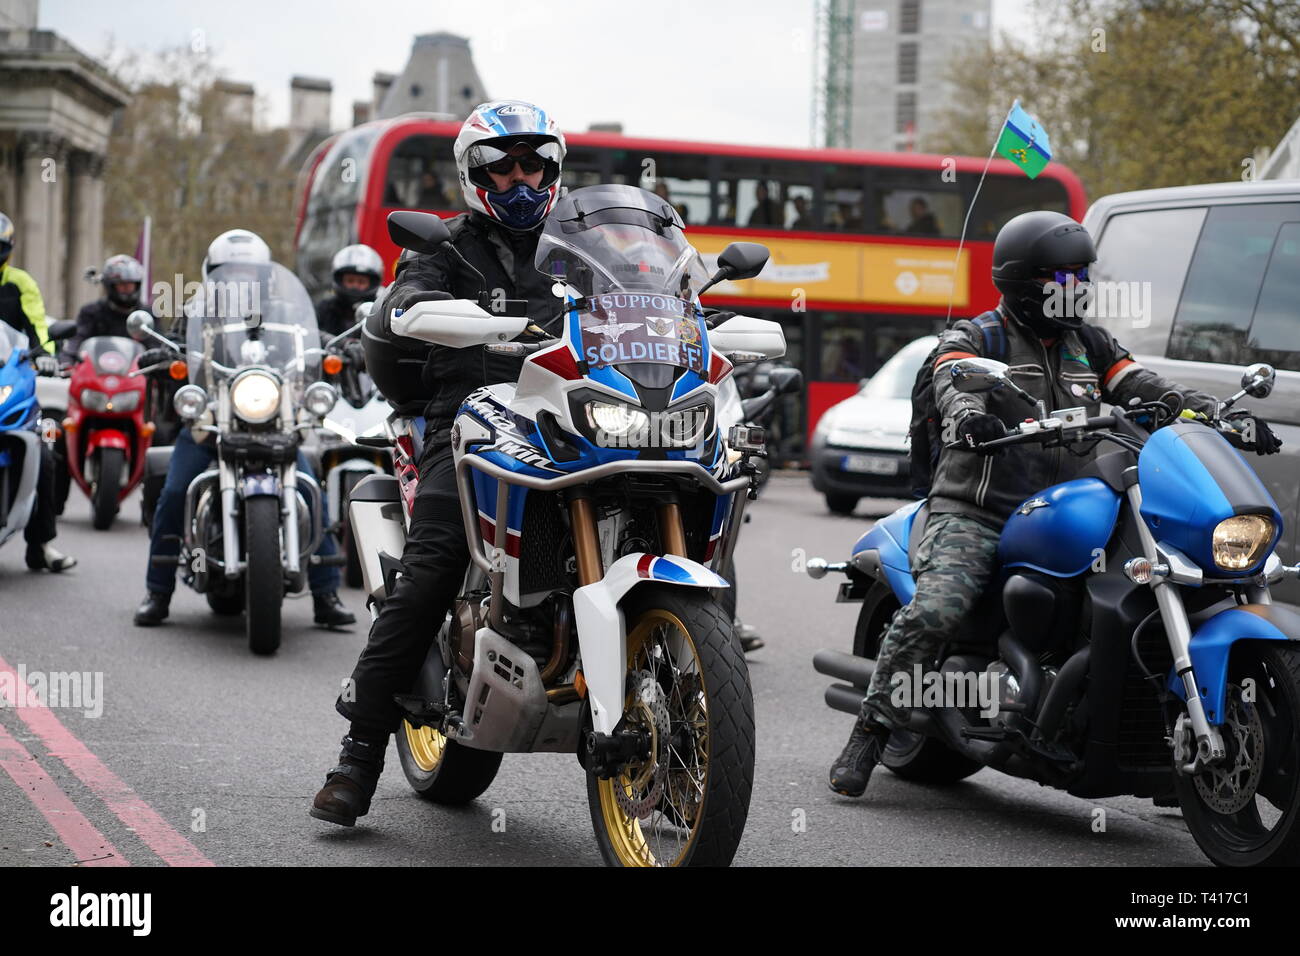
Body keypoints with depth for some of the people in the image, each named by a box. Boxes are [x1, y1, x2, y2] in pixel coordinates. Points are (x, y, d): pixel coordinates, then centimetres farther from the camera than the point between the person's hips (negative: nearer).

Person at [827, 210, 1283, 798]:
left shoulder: (1090, 347, 19)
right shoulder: (972, 339, 4)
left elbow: (1150, 391, 9)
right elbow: (955, 385, -17)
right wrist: (970, 416, -43)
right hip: (975, 513, -4)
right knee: (933, 611, -28)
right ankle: (868, 737, -18)